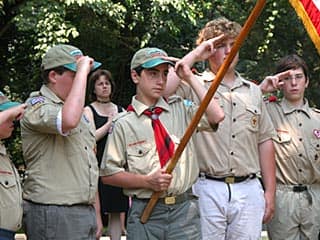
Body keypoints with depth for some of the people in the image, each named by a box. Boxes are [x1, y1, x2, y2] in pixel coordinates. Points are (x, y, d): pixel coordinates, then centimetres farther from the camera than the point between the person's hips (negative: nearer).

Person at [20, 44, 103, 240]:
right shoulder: (37, 107, -9)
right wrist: (82, 72, -22)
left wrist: (97, 214, 20)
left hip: (86, 213, 8)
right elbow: (69, 121, -32)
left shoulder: (81, 113, 19)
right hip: (52, 215, -8)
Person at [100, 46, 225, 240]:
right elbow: (108, 174, 2)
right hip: (145, 212, -2)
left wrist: (190, 78, -2)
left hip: (185, 209, 2)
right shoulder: (124, 124, 2)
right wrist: (147, 181, -12)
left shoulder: (181, 109, 10)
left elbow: (216, 117, -8)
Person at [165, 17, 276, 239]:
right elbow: (162, 89, -19)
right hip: (207, 189, -3)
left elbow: (265, 142, 16)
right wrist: (194, 55, -8)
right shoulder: (194, 86, 3)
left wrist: (270, 191, 10)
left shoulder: (253, 91, 16)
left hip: (249, 190, 4)